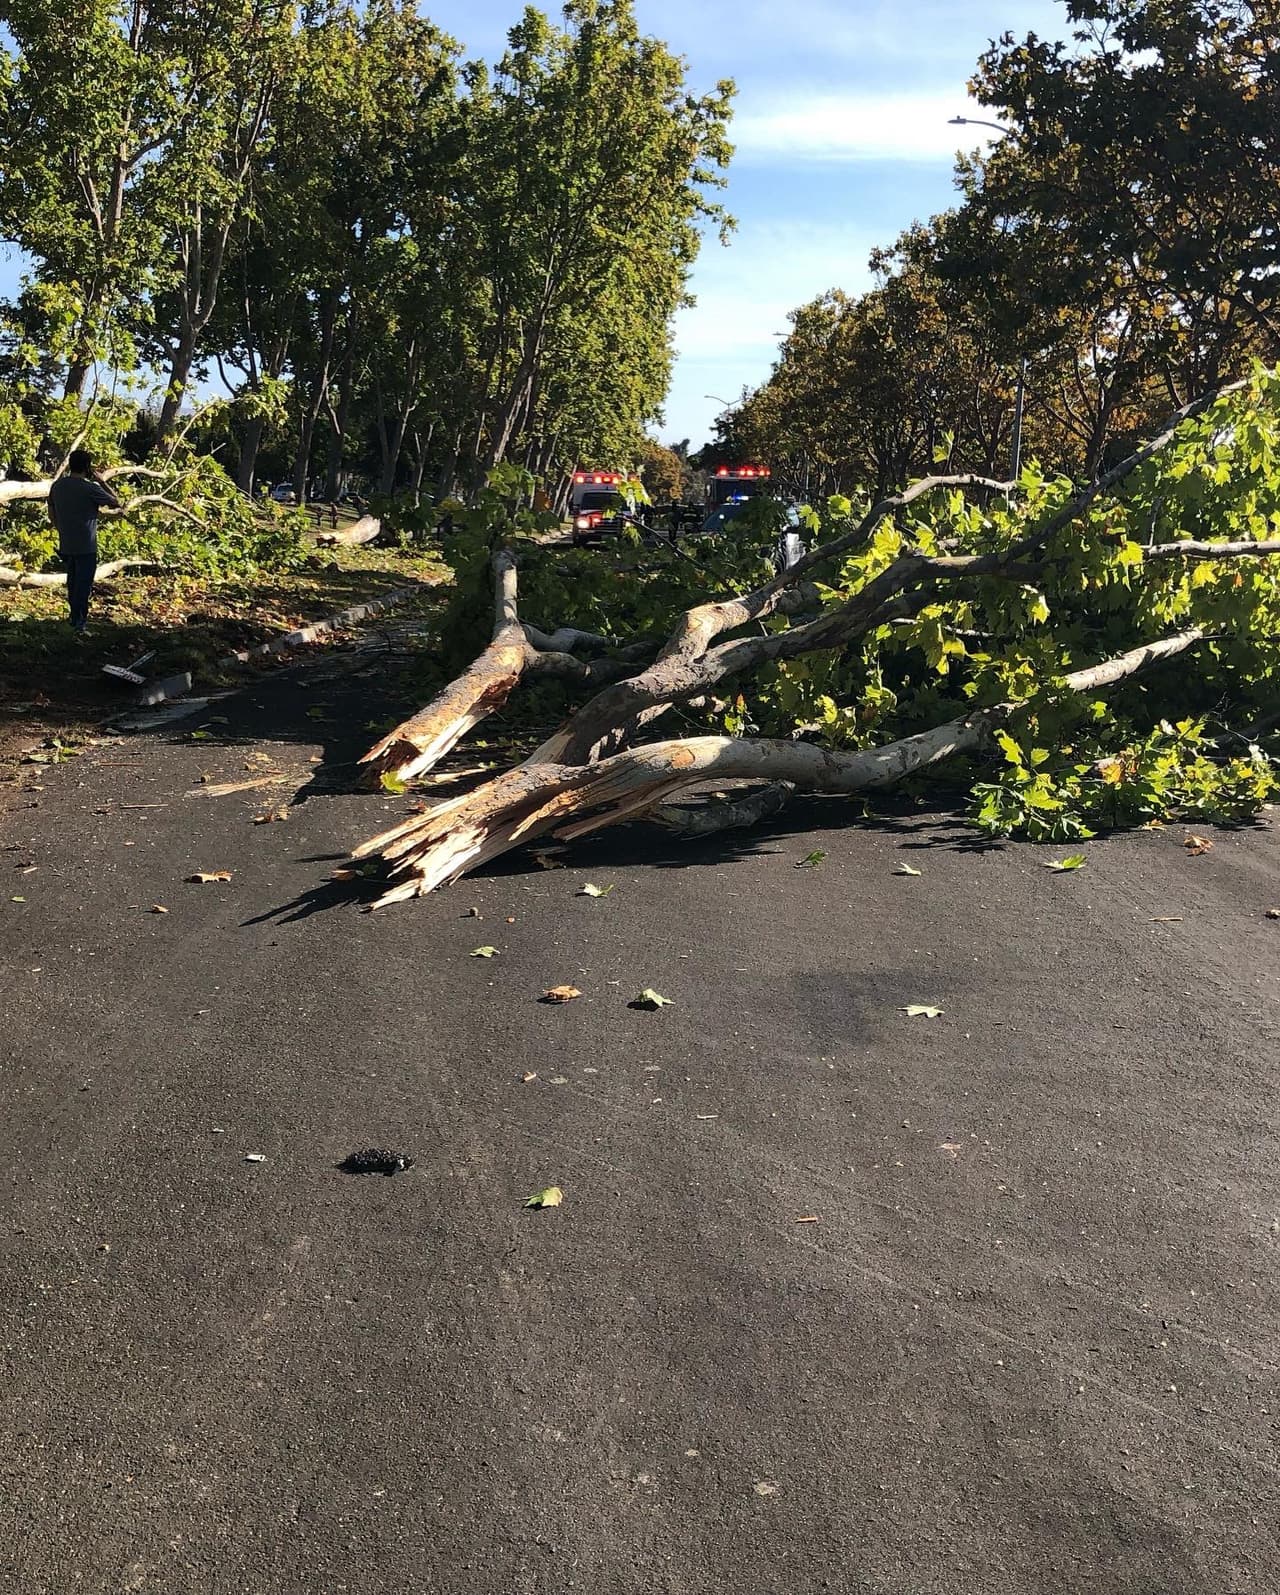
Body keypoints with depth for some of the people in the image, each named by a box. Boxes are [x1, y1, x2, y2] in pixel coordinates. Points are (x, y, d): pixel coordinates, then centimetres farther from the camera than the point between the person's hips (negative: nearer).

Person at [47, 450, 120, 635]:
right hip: (86, 547, -6)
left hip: (66, 545, 6)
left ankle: (75, 618, 28)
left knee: (72, 583, 18)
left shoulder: (57, 486, 3)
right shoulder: (90, 489, -16)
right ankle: (79, 624, -1)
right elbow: (116, 503, -5)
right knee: (83, 585, 0)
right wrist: (101, 481, 0)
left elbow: (51, 514, 11)